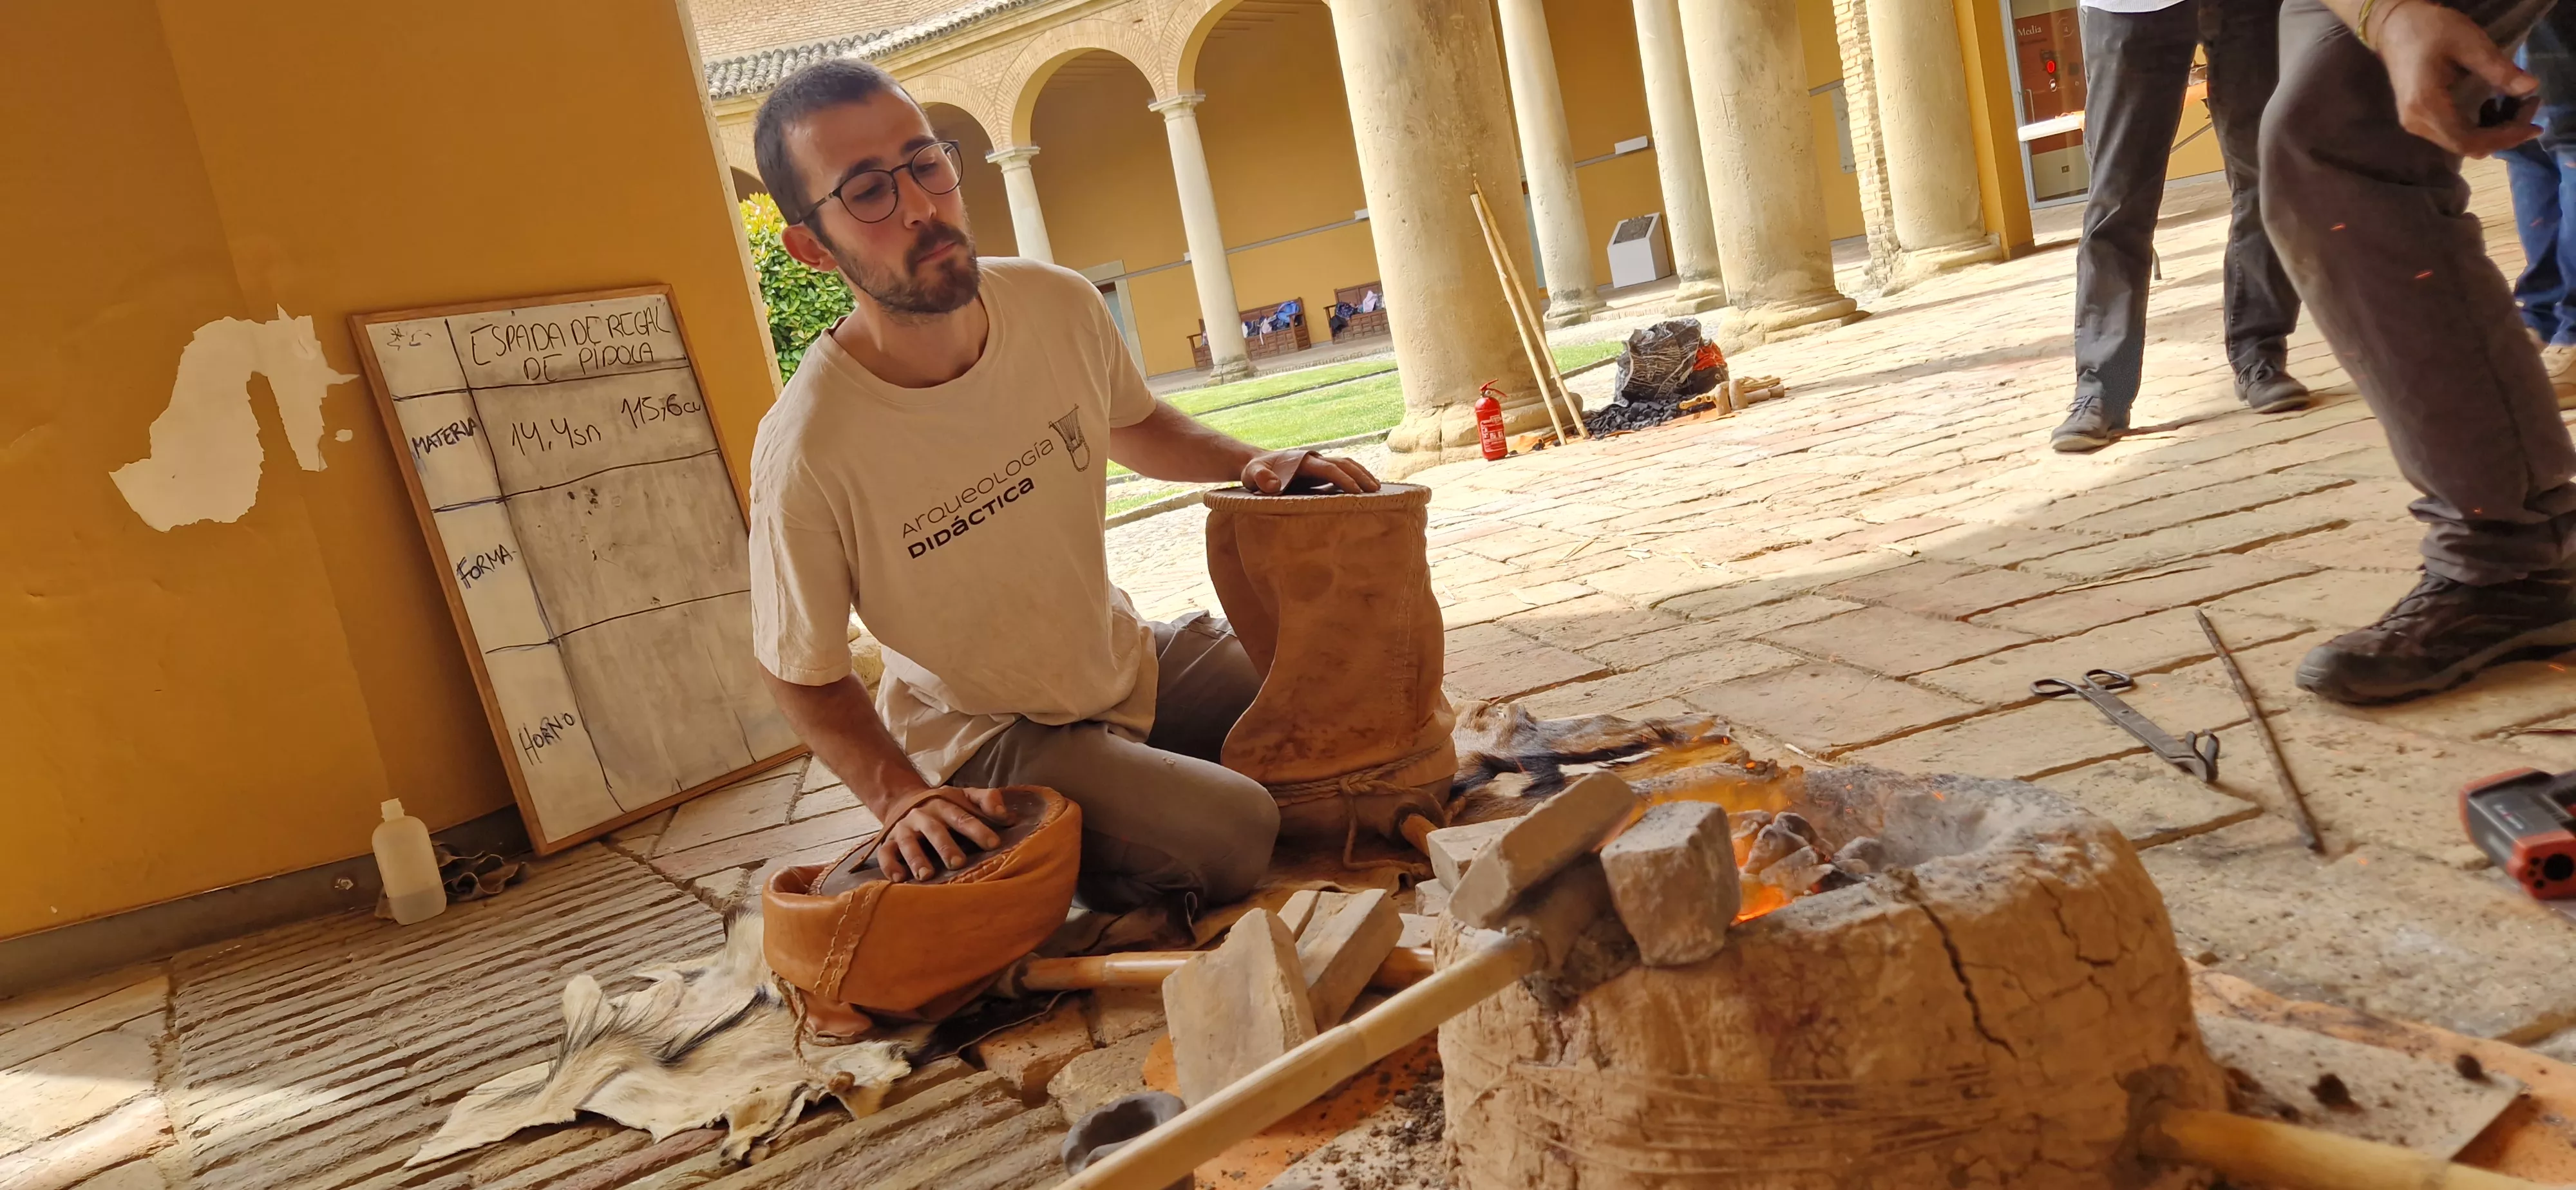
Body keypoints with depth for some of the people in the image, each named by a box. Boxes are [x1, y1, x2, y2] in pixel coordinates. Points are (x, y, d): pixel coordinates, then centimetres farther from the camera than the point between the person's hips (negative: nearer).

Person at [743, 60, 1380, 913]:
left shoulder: (1060, 306, -12)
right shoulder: (809, 451, -28)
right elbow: (802, 676, -13)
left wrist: (1247, 462, -5)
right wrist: (906, 798, -26)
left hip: (1128, 658, 6)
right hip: (983, 732, -6)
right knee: (1231, 836, -25)